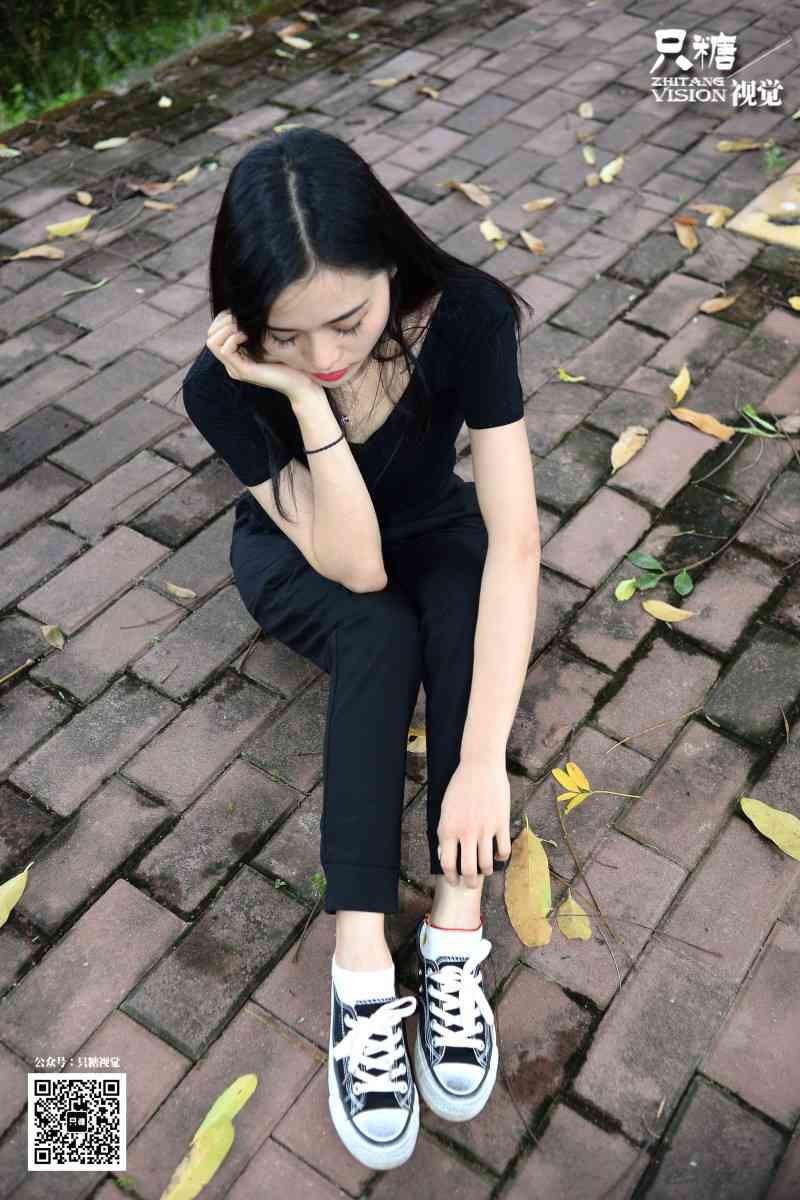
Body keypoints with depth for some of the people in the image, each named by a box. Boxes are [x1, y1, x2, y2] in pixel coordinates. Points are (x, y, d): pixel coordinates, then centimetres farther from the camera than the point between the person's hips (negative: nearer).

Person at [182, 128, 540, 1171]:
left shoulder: (465, 316, -31)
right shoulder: (224, 386, -30)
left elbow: (516, 538, -36)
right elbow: (353, 566, -33)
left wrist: (484, 757, -44)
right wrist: (305, 400, -46)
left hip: (430, 531, 1)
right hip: (297, 556, -1)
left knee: (460, 615, -33)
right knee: (380, 634, -33)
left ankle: (455, 935, -30)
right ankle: (361, 971, -32)